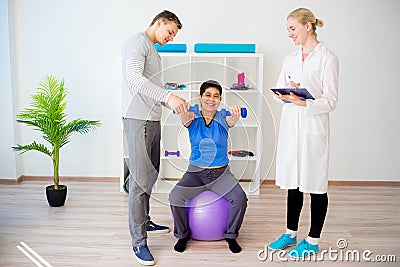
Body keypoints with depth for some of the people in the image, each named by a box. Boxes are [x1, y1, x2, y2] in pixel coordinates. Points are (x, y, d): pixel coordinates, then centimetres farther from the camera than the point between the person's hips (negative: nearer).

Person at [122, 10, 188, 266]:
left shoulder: (153, 50, 23)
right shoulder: (137, 42, -8)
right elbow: (134, 79, -23)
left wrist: (174, 104, 14)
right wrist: (167, 96, -29)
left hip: (153, 119, 10)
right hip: (138, 119, -10)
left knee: (151, 174, 16)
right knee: (140, 178, -8)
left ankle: (144, 221, 30)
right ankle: (139, 241, -3)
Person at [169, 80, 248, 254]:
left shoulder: (223, 119, -1)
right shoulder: (193, 119, -2)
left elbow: (232, 120, -25)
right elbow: (185, 118, -27)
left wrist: (235, 115, -51)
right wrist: (183, 113, -52)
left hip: (221, 173, 0)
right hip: (195, 172, 0)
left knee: (240, 198, -23)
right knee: (175, 196, -24)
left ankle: (231, 235, 5)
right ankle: (182, 235, 3)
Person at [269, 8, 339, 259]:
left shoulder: (328, 59, -6)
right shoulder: (290, 59, 13)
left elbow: (331, 100, -10)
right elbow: (279, 90, 13)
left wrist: (303, 102, -25)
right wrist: (287, 94, -10)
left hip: (313, 127, -6)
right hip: (290, 126, 6)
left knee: (316, 184, 4)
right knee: (293, 183, 14)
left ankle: (313, 241, 17)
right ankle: (291, 234, 27)